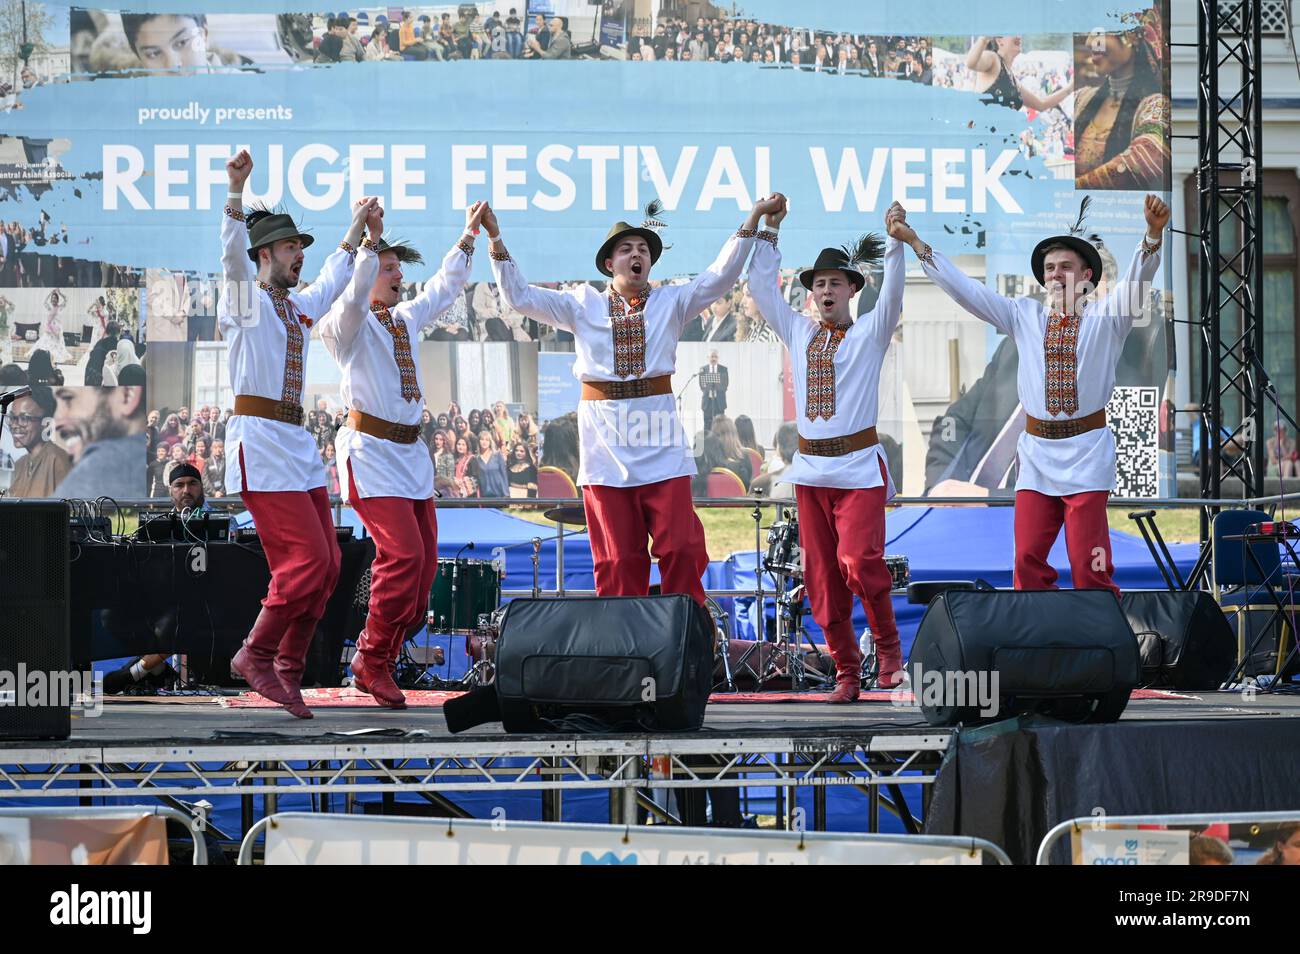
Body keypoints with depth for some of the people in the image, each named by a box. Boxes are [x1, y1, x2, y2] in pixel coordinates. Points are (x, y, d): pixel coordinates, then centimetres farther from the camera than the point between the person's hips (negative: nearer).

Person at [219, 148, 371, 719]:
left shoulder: (298, 307, 20)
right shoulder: (247, 301, -3)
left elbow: (334, 278, 41)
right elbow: (234, 252, -22)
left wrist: (356, 228, 50)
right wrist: (236, 191, -37)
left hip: (297, 445, 9)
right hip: (260, 441, -9)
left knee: (326, 565, 5)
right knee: (307, 558, -14)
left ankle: (287, 671, 12)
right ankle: (256, 655, -3)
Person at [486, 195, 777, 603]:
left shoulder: (671, 302, 8)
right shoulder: (583, 305, 9)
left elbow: (720, 277, -1)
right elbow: (518, 297, 7)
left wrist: (751, 221, -9)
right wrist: (495, 239, 1)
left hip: (661, 445, 0)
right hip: (606, 444, 0)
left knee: (681, 548, -7)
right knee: (618, 560, 2)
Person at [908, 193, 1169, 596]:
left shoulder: (1105, 316, 2)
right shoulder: (1024, 315, 11)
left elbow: (1138, 278, -15)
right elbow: (964, 290, 9)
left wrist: (1154, 234, -34)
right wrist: (916, 244, 2)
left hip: (1086, 455, -3)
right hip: (1036, 454, 3)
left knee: (1089, 563, -7)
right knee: (1028, 559, -2)